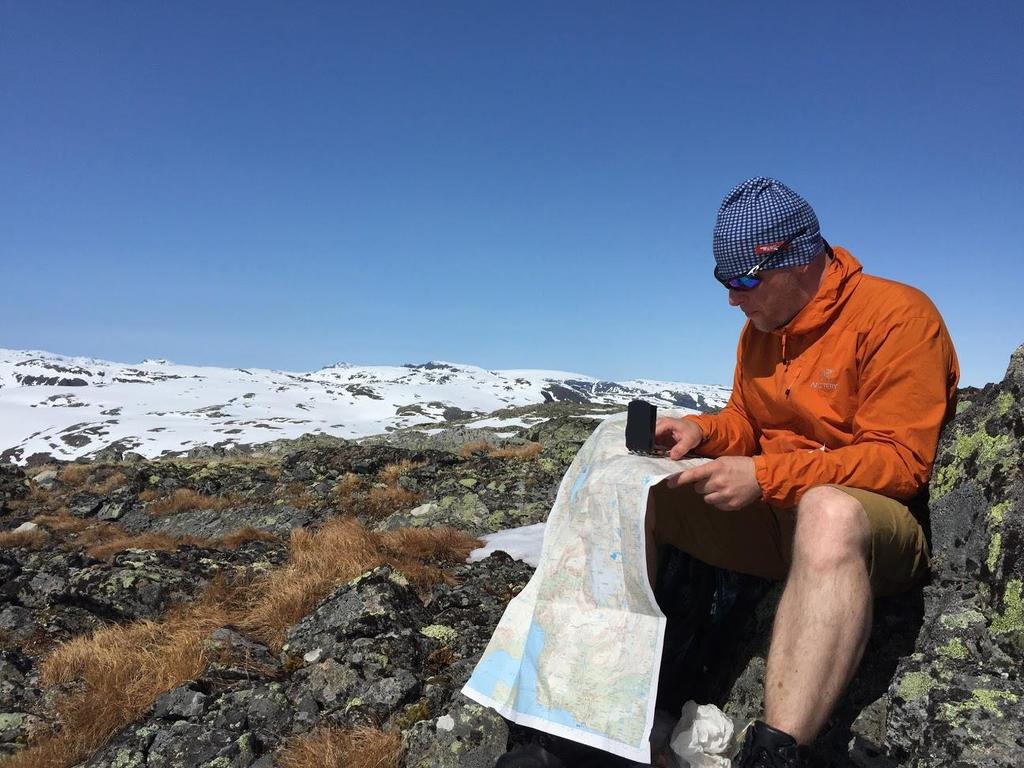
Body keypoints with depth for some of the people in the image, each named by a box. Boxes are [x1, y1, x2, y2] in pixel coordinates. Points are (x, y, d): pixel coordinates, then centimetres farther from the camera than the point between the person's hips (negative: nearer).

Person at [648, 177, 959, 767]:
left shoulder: (897, 315, -12)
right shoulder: (759, 330, 9)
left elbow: (901, 462, -19)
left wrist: (766, 476, -29)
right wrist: (700, 431, -7)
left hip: (880, 521, -6)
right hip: (771, 514, 7)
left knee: (828, 510, -43)